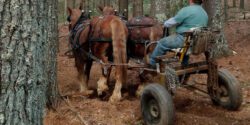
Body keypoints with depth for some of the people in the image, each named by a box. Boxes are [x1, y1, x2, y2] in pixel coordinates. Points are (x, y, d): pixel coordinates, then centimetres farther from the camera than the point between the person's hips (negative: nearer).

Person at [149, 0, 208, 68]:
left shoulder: (187, 10, -13)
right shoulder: (205, 14, 11)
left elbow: (167, 24, -7)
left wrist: (165, 24, 15)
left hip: (184, 40, -8)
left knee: (161, 43, 5)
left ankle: (152, 64, 15)